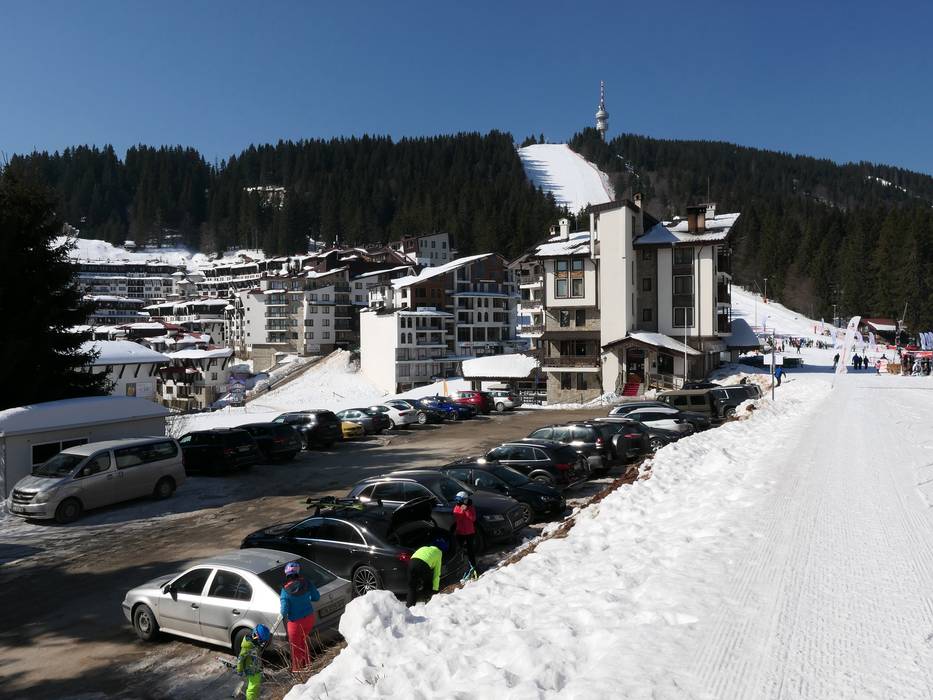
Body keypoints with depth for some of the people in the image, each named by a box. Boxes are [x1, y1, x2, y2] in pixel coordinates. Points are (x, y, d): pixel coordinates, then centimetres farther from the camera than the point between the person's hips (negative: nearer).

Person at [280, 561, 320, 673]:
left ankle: (297, 669, 34)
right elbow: (316, 597, -1)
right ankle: (307, 663, 43)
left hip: (296, 622, -4)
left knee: (296, 647, 18)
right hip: (309, 618, 4)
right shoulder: (307, 583, -13)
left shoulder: (285, 591, -22)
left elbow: (284, 611, -19)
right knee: (303, 641, 28)